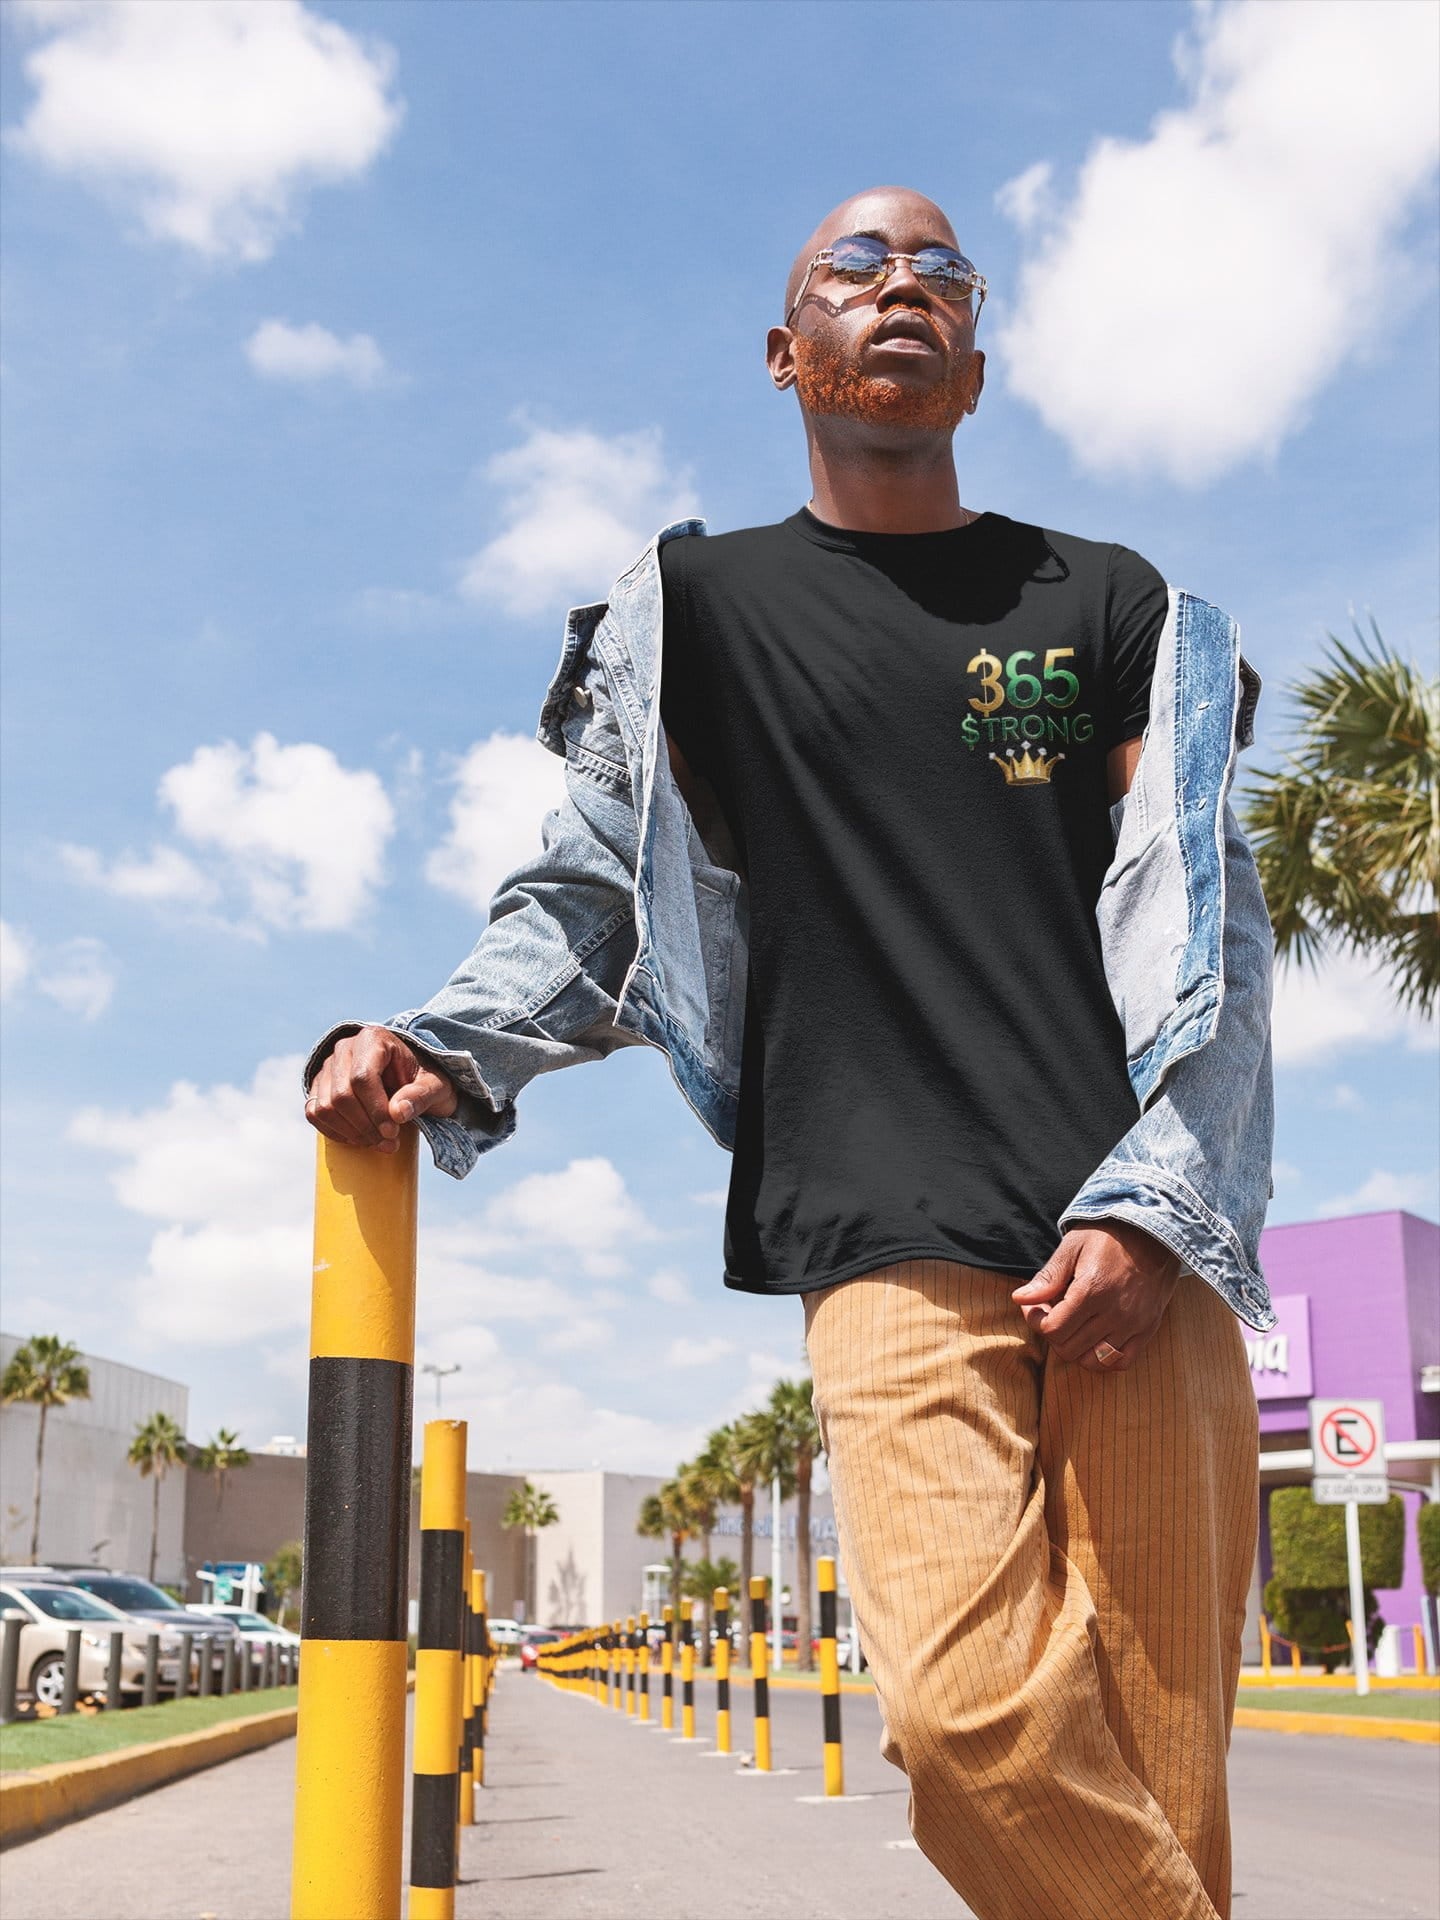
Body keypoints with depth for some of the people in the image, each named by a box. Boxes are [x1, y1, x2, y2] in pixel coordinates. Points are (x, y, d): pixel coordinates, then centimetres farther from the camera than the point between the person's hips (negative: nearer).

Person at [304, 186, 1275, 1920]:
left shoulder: (1107, 603, 17)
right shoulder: (703, 602, 17)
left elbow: (1215, 933, 10)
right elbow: (588, 895, 15)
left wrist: (1152, 1207, -4)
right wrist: (442, 1050, -6)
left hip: (1140, 1247, 2)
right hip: (895, 1241, -1)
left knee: (1156, 1760, -2)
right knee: (970, 1712, -20)